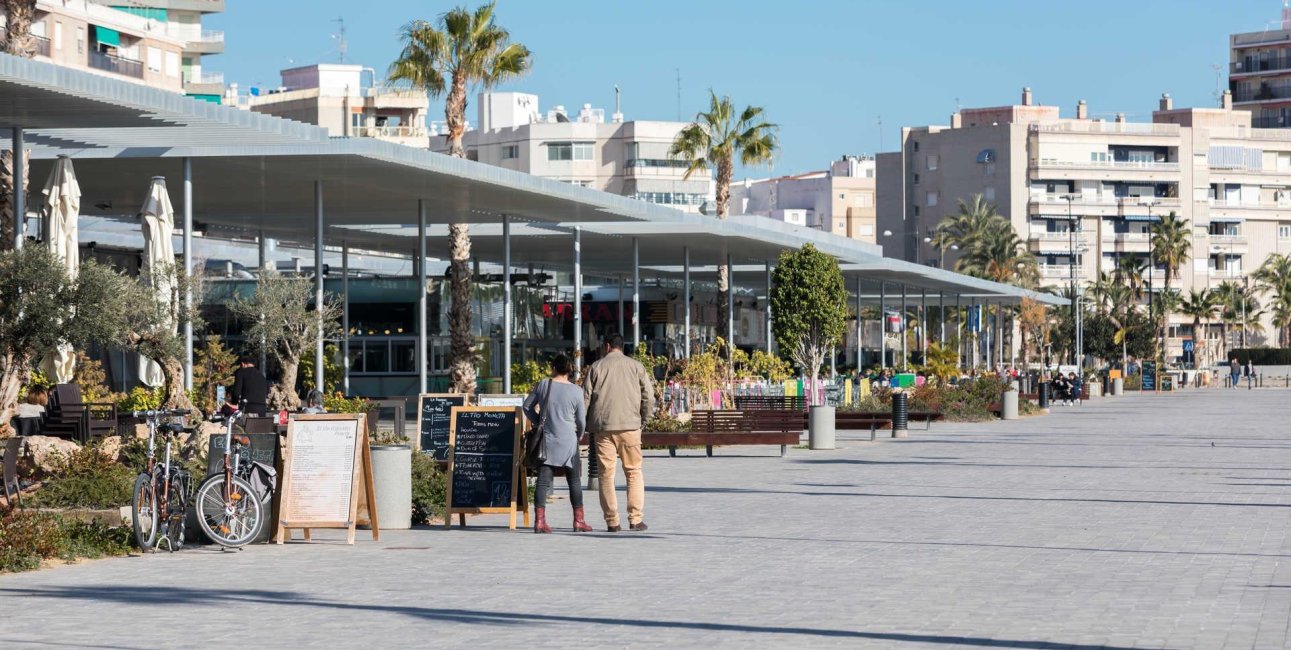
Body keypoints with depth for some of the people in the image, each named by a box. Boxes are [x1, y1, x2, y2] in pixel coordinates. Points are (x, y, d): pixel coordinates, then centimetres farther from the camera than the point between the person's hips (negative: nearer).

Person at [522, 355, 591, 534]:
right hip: (568, 441, -1)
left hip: (547, 440, 2)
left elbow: (527, 406, 8)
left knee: (543, 481, 1)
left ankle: (539, 521, -6)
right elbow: (581, 421, 1)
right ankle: (579, 521, 10)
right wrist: (578, 435, 20)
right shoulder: (576, 391, -5)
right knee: (574, 481, 9)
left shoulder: (543, 385, -1)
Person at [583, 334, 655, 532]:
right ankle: (636, 519, 2)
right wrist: (643, 420, 14)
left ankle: (612, 521, 1)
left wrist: (588, 425, 12)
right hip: (630, 425, 0)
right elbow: (649, 396, 2)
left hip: (602, 427, 0)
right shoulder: (635, 366, 6)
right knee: (633, 471, 7)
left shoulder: (596, 367, 5)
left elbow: (585, 398, 3)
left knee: (606, 473, 3)